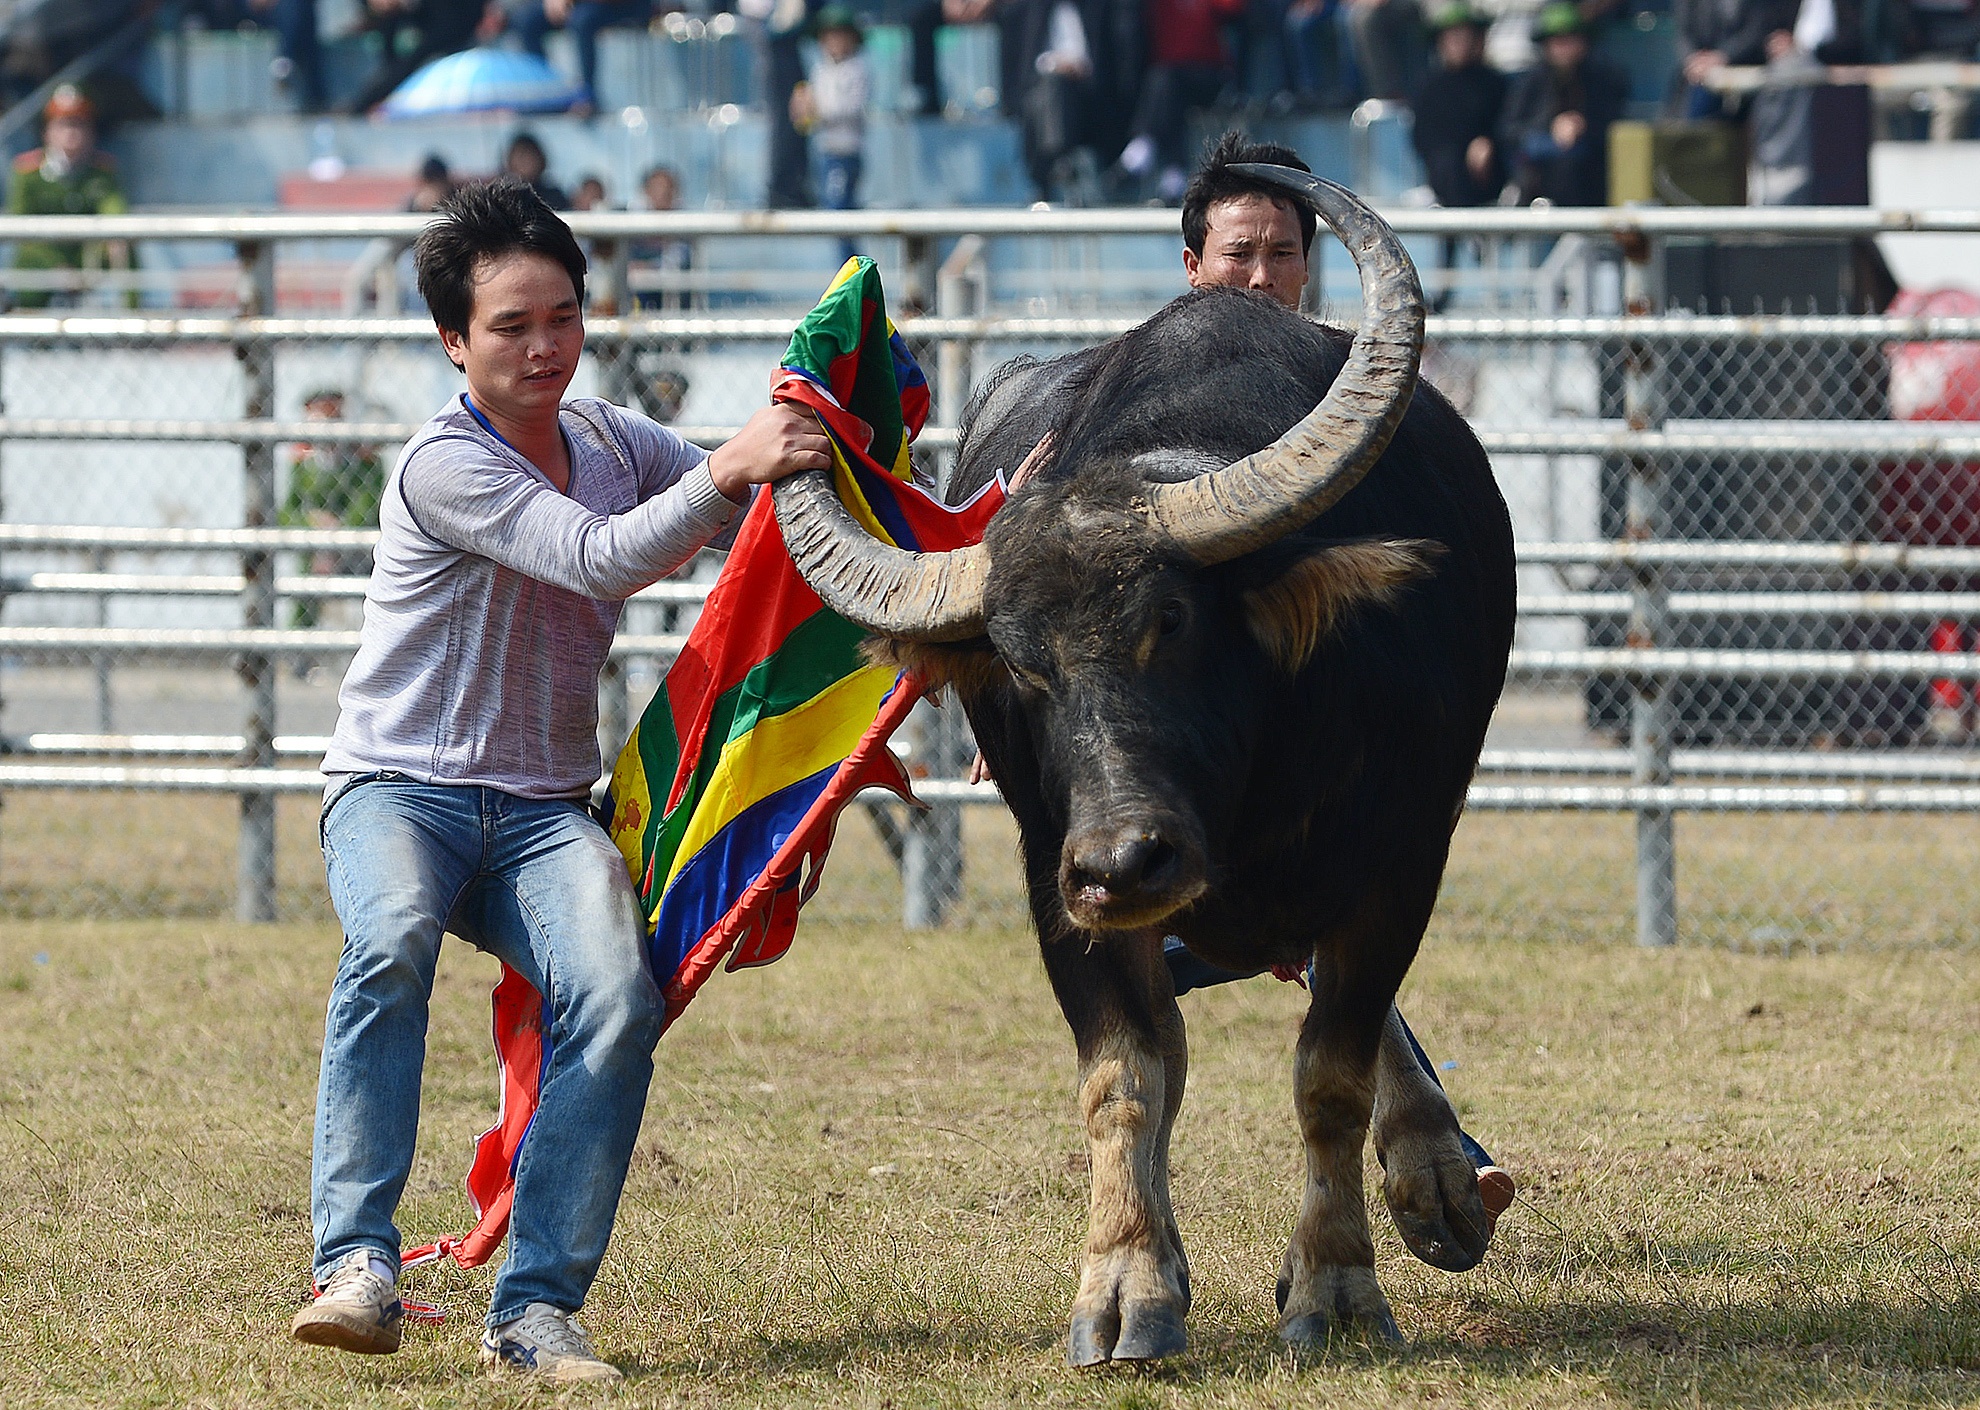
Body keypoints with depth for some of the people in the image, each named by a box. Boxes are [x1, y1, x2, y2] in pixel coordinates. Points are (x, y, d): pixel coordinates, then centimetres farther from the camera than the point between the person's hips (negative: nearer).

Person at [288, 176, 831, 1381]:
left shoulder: (611, 441, 11)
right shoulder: (443, 468, -12)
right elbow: (601, 558, -25)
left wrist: (809, 456, -6)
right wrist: (726, 470, -35)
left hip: (543, 812, 5)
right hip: (400, 787, -5)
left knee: (619, 996, -25)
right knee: (393, 941, -38)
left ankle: (537, 1309, -24)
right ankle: (359, 1267, -41)